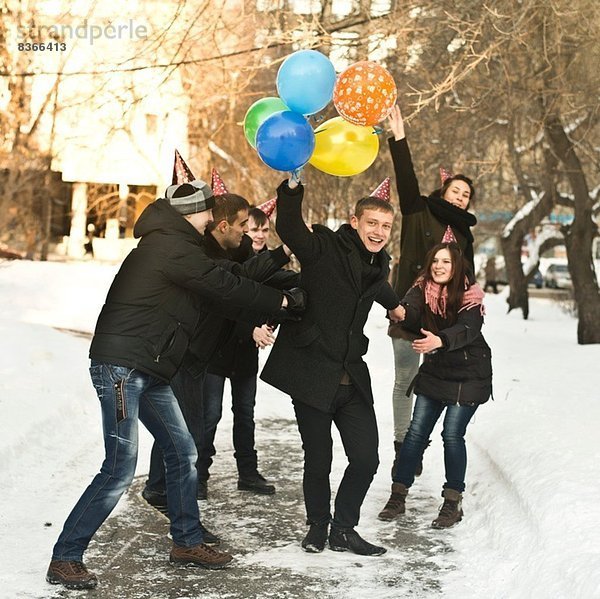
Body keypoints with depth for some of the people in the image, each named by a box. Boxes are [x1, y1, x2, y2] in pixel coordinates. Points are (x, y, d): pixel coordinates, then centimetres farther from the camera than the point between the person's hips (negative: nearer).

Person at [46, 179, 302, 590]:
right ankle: (65, 559, -2)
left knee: (183, 452, 13)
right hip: (121, 366, -11)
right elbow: (225, 287, -10)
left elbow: (218, 279, 20)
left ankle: (187, 542, 26)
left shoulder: (168, 242, 16)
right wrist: (280, 300, 3)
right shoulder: (172, 247, -15)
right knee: (121, 467, -11)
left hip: (147, 370, 11)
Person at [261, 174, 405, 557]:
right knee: (318, 462, 4)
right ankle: (318, 526, 29)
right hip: (312, 372, -6)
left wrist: (395, 306, 49)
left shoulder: (378, 265, 13)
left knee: (366, 459, 1)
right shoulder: (325, 249, -8)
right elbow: (288, 228, -27)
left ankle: (344, 530, 21)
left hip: (352, 377, 6)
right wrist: (293, 185, -38)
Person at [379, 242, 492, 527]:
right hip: (434, 371, 4)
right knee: (416, 431, 2)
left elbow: (466, 329, -34)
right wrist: (400, 312, -48)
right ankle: (398, 494, 12)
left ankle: (453, 502, 6)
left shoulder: (470, 296, -17)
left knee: (452, 434, -8)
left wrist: (439, 340, -54)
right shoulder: (423, 289, -5)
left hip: (469, 375, -4)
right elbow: (410, 312, -24)